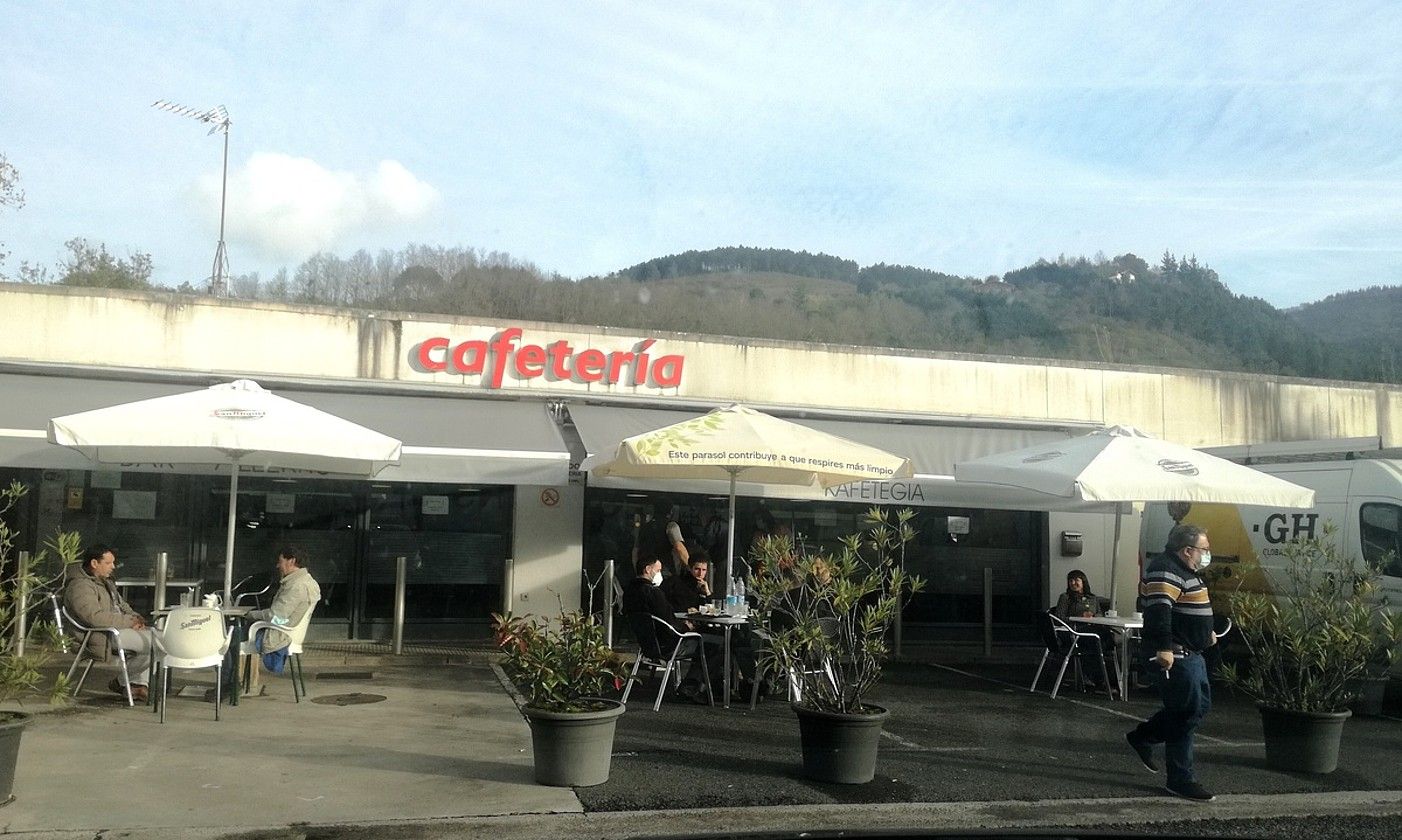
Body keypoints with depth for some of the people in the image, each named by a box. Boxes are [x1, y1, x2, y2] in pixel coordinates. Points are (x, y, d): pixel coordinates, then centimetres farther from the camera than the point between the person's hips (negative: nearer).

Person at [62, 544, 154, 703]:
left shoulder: (105, 582, 20)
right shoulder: (81, 586, -14)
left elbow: (122, 604, 28)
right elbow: (96, 617, -25)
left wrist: (136, 617, 6)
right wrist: (129, 622, -21)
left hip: (120, 626, 11)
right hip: (103, 636, -11)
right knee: (154, 643, -22)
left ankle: (139, 684, -6)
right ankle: (121, 682, -4)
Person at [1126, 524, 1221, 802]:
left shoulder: (1186, 571, 17)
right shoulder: (1166, 571, -19)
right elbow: (1159, 610, -31)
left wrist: (1207, 631, 40)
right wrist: (1164, 648, -38)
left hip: (1191, 654, 11)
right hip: (1173, 657, -11)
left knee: (1200, 704, 18)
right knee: (1187, 714, -7)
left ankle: (1141, 736, 27)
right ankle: (1181, 779, 4)